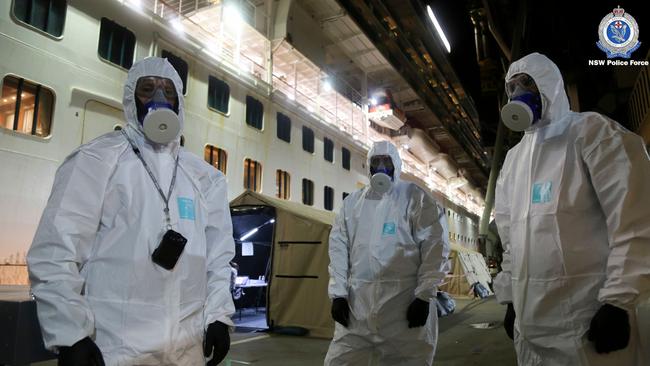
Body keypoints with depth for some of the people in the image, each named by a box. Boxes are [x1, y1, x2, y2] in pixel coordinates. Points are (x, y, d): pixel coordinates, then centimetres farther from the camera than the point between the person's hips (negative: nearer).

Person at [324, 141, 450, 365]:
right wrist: (338, 293, 2)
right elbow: (338, 248, 10)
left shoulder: (414, 197, 2)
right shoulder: (351, 202, 14)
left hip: (406, 301, -3)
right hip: (357, 301, 4)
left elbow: (435, 244, -4)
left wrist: (425, 295, -10)